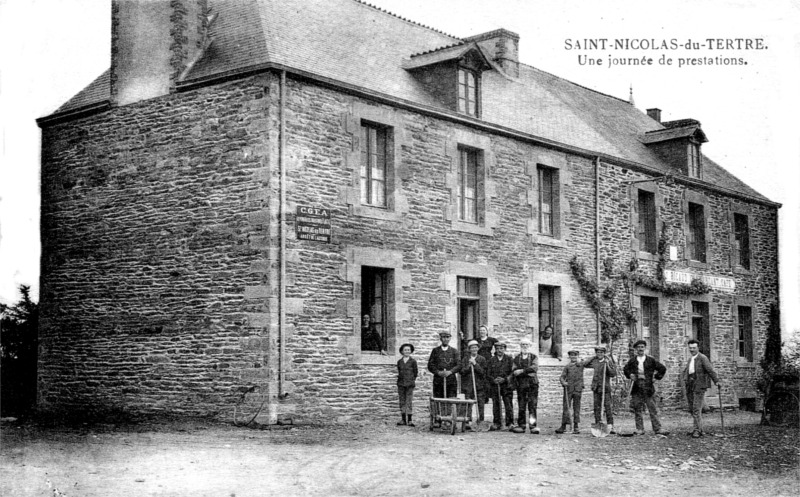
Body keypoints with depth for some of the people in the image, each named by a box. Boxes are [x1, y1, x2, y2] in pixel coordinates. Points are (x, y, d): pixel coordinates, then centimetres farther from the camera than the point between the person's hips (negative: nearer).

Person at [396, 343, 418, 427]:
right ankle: (403, 420, 10)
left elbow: (415, 372, 5)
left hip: (410, 384, -3)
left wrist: (412, 380, 6)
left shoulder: (413, 361, 0)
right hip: (401, 384, 3)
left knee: (409, 401, -5)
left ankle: (409, 420, -3)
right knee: (402, 401, 5)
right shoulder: (399, 362, 8)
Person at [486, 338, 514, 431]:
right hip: (494, 387, 2)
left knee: (508, 405, -5)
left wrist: (504, 379, -13)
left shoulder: (509, 359, 6)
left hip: (506, 386, -2)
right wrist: (493, 380, -11)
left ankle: (510, 423, 0)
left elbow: (512, 373, 1)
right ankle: (496, 424, 9)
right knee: (495, 406, 3)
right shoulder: (491, 360, 10)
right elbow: (488, 374, 7)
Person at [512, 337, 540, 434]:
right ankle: (521, 426, 6)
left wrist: (522, 371, -12)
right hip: (521, 385, 1)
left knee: (532, 406, -8)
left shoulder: (534, 357, 12)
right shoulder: (516, 358, 16)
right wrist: (527, 373, -11)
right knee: (521, 406, 0)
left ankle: (533, 427, -11)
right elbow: (514, 372, 4)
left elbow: (534, 368, -7)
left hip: (532, 383, -1)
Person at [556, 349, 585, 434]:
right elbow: (562, 377, 5)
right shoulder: (567, 366, 12)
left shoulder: (581, 364, 12)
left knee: (576, 408, 2)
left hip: (578, 389, 0)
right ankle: (563, 426, -2)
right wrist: (563, 382, -11)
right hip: (568, 389, 0)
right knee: (566, 407, -3)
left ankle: (576, 427, 6)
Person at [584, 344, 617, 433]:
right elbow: (585, 365, 22)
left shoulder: (608, 361, -4)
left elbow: (613, 374, -10)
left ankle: (610, 427, -6)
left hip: (606, 387, -4)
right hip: (596, 388, 5)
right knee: (596, 407, 5)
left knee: (608, 407, -7)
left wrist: (607, 365, -22)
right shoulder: (595, 362, 10)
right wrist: (593, 357, 13)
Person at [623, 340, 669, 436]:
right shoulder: (632, 360, 7)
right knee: (637, 409, 3)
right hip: (637, 388, 2)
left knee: (653, 409, -1)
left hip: (648, 387, -2)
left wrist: (656, 376, -1)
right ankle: (640, 429, 9)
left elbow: (663, 369, 7)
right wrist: (630, 375, 2)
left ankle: (657, 429, 0)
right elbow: (625, 370, 20)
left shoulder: (650, 360, 3)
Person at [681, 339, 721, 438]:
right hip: (690, 387, 8)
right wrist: (684, 379, 6)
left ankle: (697, 430, -7)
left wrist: (717, 381, -27)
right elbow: (685, 370, 24)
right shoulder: (690, 359, 18)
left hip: (699, 387, -8)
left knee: (696, 408, -11)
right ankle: (699, 428, 22)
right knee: (691, 409, 10)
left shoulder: (703, 358, -7)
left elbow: (710, 370, -16)